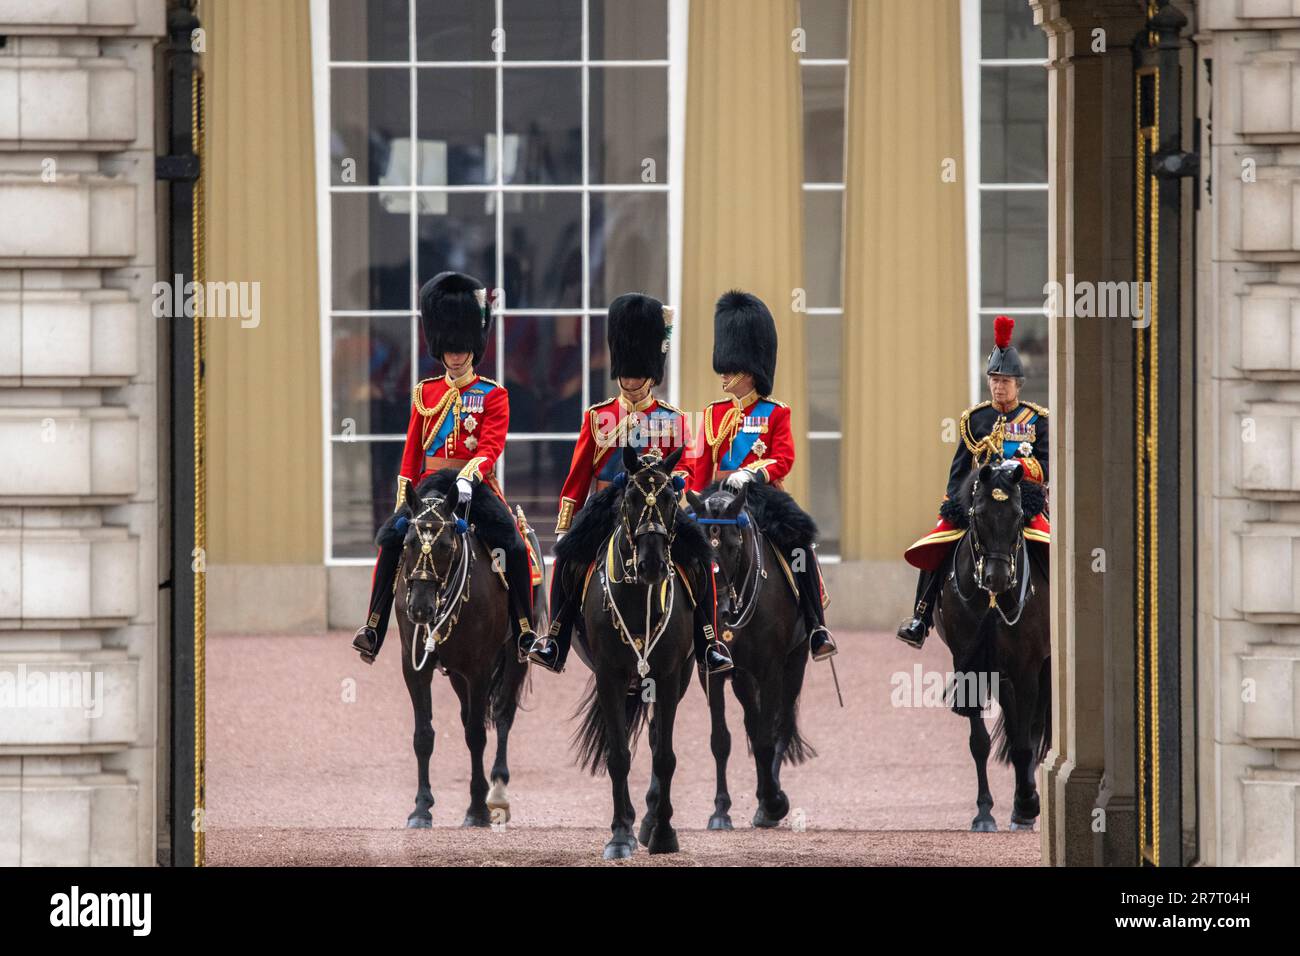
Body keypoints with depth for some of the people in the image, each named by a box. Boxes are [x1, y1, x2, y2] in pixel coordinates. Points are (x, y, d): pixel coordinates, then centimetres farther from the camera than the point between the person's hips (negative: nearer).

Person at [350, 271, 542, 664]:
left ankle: (525, 632, -14)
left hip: (475, 485, -2)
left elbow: (491, 447, -10)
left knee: (514, 546, -23)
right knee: (391, 538, -21)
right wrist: (403, 500, 7)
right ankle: (373, 627, -15)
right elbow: (412, 451, 15)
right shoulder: (426, 393, 13)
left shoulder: (493, 395, 3)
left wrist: (468, 477, -28)